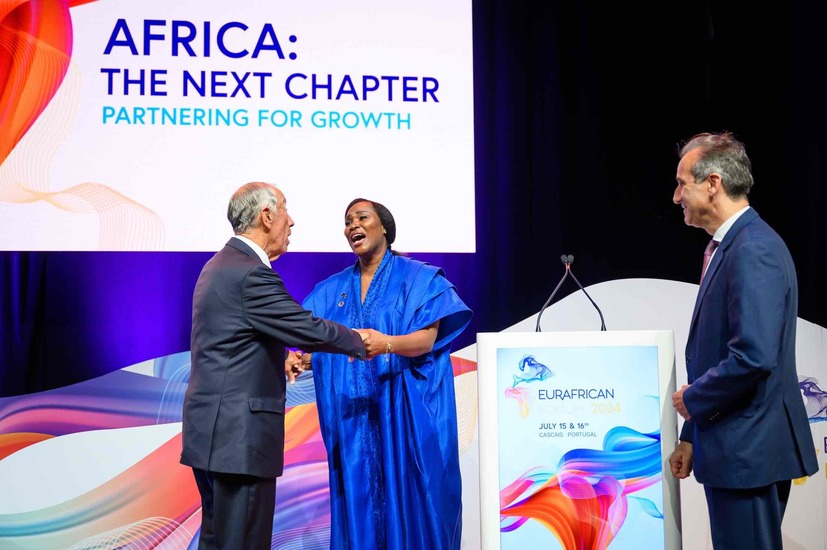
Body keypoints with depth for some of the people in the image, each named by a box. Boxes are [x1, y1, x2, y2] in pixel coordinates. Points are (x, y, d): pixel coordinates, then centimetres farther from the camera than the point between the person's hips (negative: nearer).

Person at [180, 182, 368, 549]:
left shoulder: (220, 266, 14)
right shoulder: (252, 274, -17)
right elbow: (308, 328, -15)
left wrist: (287, 357, 29)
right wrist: (360, 343, 0)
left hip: (212, 431, 11)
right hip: (238, 436, -11)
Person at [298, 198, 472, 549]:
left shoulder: (420, 278, 0)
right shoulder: (333, 289, 13)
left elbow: (427, 339, -12)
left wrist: (388, 344, -32)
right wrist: (300, 359, -17)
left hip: (406, 412, -3)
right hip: (355, 416, 4)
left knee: (409, 501, -3)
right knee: (360, 501, 2)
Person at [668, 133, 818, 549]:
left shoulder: (753, 250, -18)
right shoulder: (726, 246, 15)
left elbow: (754, 355, -27)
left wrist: (692, 398, -12)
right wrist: (691, 436, 19)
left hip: (748, 451, -10)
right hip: (733, 451, 10)